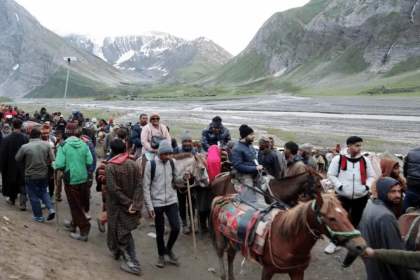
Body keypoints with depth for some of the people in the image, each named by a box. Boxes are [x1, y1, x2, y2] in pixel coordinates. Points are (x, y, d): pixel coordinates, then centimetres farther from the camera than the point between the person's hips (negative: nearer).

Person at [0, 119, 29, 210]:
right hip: (23, 165, 0)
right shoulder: (25, 138, -11)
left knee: (12, 181, 20)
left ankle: (12, 199, 36)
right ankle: (23, 203, -5)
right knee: (22, 184, 4)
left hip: (11, 165, 1)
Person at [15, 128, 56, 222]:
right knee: (43, 191, 22)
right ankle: (50, 209, 3)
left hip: (31, 175, -3)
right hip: (44, 174, 3)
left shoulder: (24, 147, -12)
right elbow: (52, 160, -4)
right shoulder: (46, 145, -4)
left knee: (33, 195, 10)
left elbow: (17, 159, 2)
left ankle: (39, 216, 16)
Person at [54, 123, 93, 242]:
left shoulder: (63, 145, -12)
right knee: (79, 204, 20)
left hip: (71, 180, -4)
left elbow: (59, 165, -18)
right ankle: (73, 224, 39)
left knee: (75, 206, 5)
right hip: (83, 179, 4)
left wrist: (54, 166, 4)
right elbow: (89, 162, -5)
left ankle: (84, 231, 5)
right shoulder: (84, 144, -2)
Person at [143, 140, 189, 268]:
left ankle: (169, 249, 30)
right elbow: (146, 186, -8)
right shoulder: (151, 164, -11)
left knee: (176, 228, 1)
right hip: (157, 203, -3)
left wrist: (183, 178, -13)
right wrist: (149, 206, -10)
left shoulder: (173, 162, 0)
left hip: (172, 201, 3)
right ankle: (161, 255, 34)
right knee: (160, 231, 9)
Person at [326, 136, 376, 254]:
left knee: (357, 220, 14)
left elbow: (372, 176, 10)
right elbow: (331, 174, -3)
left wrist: (367, 186, -7)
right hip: (342, 195, -2)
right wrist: (339, 185, -15)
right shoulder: (338, 159, -8)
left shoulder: (365, 160, 1)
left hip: (361, 196, 3)